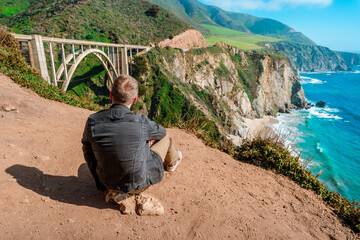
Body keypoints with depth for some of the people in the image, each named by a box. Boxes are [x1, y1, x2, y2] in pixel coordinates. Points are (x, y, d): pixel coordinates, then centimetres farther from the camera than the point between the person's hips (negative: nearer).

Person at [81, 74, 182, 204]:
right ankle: (172, 162, 51)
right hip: (138, 184, -4)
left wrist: (100, 182, 16)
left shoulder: (92, 122, -17)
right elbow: (161, 132, -3)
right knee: (166, 139, 17)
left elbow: (88, 152, 0)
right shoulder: (141, 122, -28)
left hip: (108, 182, 4)